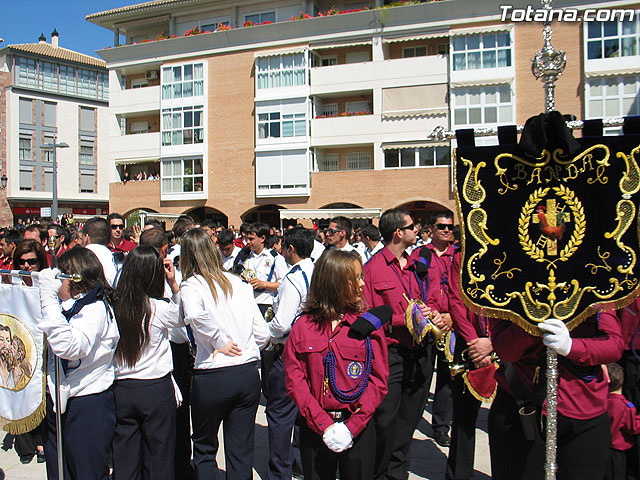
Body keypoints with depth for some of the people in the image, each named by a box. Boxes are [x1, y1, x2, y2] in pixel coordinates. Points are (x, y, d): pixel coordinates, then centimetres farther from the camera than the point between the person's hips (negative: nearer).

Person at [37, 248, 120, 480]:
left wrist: (49, 299, -28)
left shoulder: (96, 308, -15)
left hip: (87, 406, -9)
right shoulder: (64, 306, 11)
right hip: (57, 402, 9)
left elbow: (68, 347, -31)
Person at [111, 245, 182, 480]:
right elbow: (182, 317, 5)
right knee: (158, 458, 12)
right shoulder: (160, 308, -16)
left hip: (121, 390, 3)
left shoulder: (112, 306, -7)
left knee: (125, 460, 16)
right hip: (156, 389, -3)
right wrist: (173, 283, 4)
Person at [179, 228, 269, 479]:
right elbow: (262, 334, 6)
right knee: (242, 451, 15)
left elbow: (195, 315, -28)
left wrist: (219, 342, -15)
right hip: (249, 373, 4)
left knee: (204, 449, 19)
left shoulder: (191, 284, -4)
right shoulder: (239, 283, 7)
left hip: (212, 377, -3)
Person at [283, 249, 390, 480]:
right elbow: (295, 381, -5)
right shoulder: (302, 327, -3)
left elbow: (379, 379, -5)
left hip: (358, 430, 0)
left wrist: (353, 426, -13)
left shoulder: (368, 324, -3)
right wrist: (324, 425, -15)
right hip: (314, 430, 0)